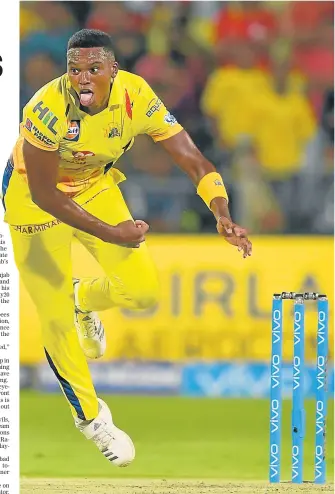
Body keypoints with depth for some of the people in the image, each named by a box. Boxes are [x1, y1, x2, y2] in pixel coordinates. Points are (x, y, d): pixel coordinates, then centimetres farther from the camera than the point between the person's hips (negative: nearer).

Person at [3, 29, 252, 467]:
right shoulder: (48, 109, -36)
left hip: (95, 186, 4)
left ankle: (85, 299, 33)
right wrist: (110, 233, -36)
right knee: (57, 320, -2)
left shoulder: (136, 96, -24)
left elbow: (193, 160, -22)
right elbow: (44, 194, -30)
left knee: (143, 290, -3)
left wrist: (223, 217, -38)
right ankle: (90, 416, 22)